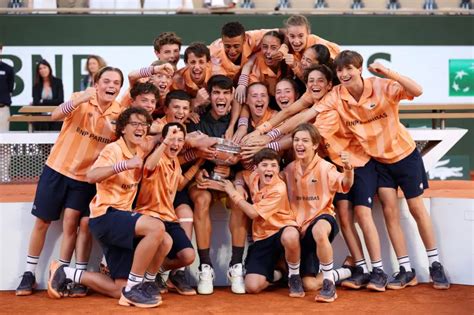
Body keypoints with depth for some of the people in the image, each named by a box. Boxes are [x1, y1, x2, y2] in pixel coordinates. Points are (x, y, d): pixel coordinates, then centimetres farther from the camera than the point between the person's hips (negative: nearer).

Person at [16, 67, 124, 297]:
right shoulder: (81, 100, -12)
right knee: (42, 221, 7)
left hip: (86, 176, 1)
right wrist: (81, 99, -46)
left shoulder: (120, 113, -6)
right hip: (56, 168, -1)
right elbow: (55, 115, -31)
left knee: (71, 224, -7)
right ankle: (29, 274, 21)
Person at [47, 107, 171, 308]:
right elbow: (91, 176, -27)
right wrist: (124, 165, -35)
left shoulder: (139, 153, 13)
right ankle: (133, 289, -18)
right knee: (156, 227, -30)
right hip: (105, 216, -9)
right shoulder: (114, 149, -11)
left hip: (122, 216, 9)